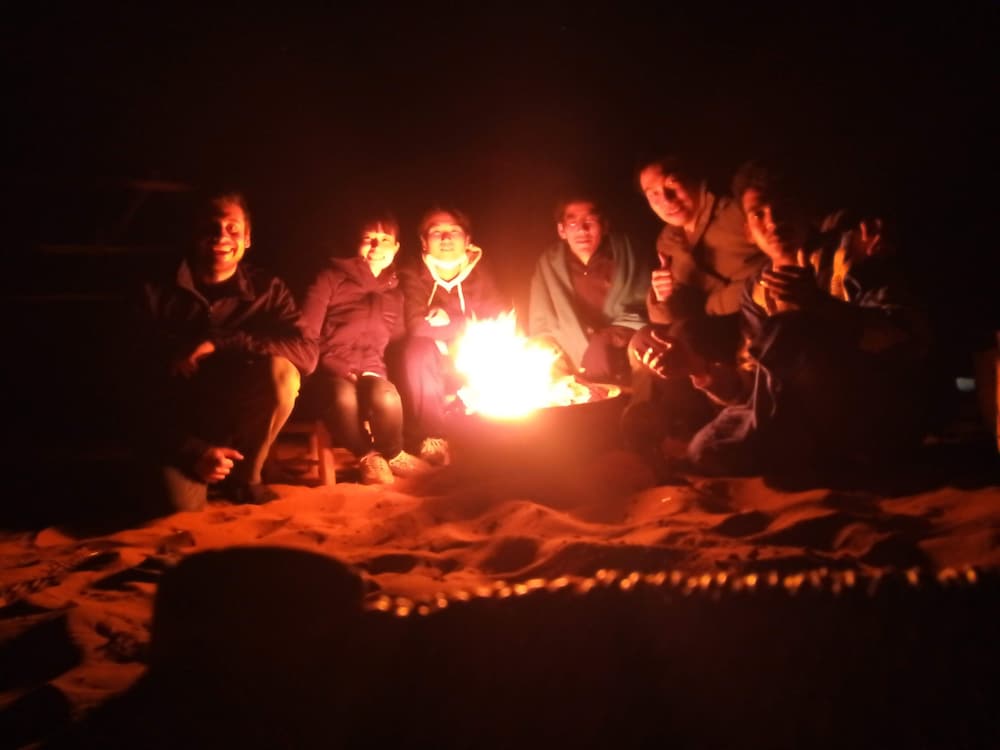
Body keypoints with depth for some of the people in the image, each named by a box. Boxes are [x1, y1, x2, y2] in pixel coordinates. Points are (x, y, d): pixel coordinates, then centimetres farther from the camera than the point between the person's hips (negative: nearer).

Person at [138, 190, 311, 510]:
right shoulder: (159, 294, -6)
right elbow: (143, 383, -8)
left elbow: (304, 351, -21)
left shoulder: (267, 289, -4)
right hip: (185, 427, -3)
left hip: (243, 422, 3)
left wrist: (219, 343, -30)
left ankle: (244, 476, -7)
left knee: (282, 371, -28)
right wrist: (193, 451, -19)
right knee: (183, 503, -32)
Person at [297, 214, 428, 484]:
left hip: (370, 370, 3)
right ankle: (367, 455, -15)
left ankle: (392, 455, -7)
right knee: (344, 397, -42)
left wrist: (375, 374, 1)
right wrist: (314, 372, -12)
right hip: (331, 367, -3)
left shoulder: (395, 293, 18)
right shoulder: (332, 277, 3)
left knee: (386, 397, -36)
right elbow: (307, 331, -2)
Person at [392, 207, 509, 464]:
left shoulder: (479, 273, 5)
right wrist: (469, 325, -16)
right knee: (418, 348, -33)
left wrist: (450, 322, -15)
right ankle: (431, 438, -25)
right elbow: (417, 326, -22)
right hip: (430, 374, -3)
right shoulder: (412, 276, -5)